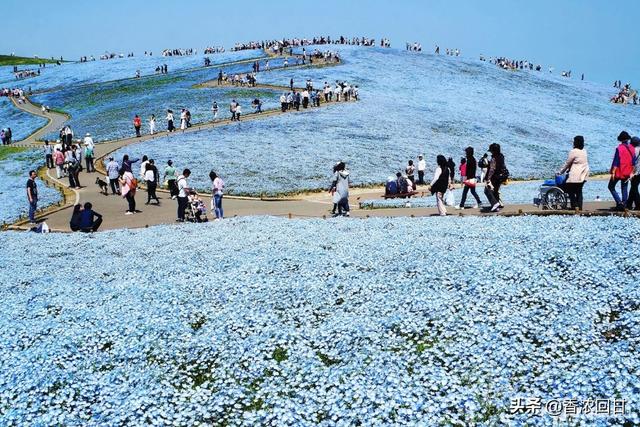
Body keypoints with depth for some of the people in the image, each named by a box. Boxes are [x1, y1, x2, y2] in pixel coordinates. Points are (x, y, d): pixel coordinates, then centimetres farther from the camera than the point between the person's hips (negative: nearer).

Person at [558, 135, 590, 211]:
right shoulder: (584, 151, 10)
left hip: (575, 176, -8)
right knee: (579, 191, 14)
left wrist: (560, 172, 4)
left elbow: (567, 164, -7)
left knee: (570, 190, 1)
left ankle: (575, 206, -5)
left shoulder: (573, 152, -14)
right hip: (583, 175, 8)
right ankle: (580, 206, 13)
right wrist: (569, 169, 22)